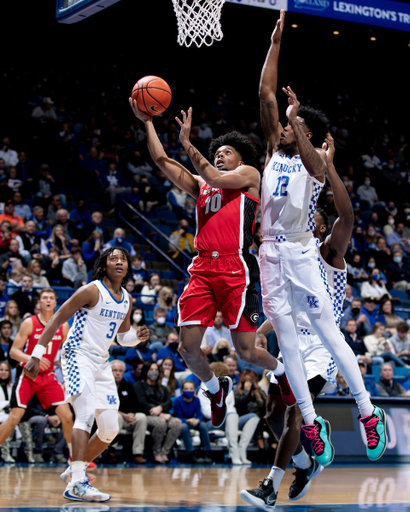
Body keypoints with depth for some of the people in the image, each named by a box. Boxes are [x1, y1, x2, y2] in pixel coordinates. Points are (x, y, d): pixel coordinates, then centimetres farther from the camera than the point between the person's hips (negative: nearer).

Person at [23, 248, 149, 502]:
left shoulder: (127, 299, 9)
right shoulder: (92, 290, -12)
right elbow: (56, 319, -12)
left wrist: (137, 337, -2)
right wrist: (37, 355, -17)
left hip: (101, 363, 8)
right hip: (78, 357, -8)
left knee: (111, 428, 8)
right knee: (86, 413, -26)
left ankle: (75, 469, 26)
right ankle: (77, 483, -31)